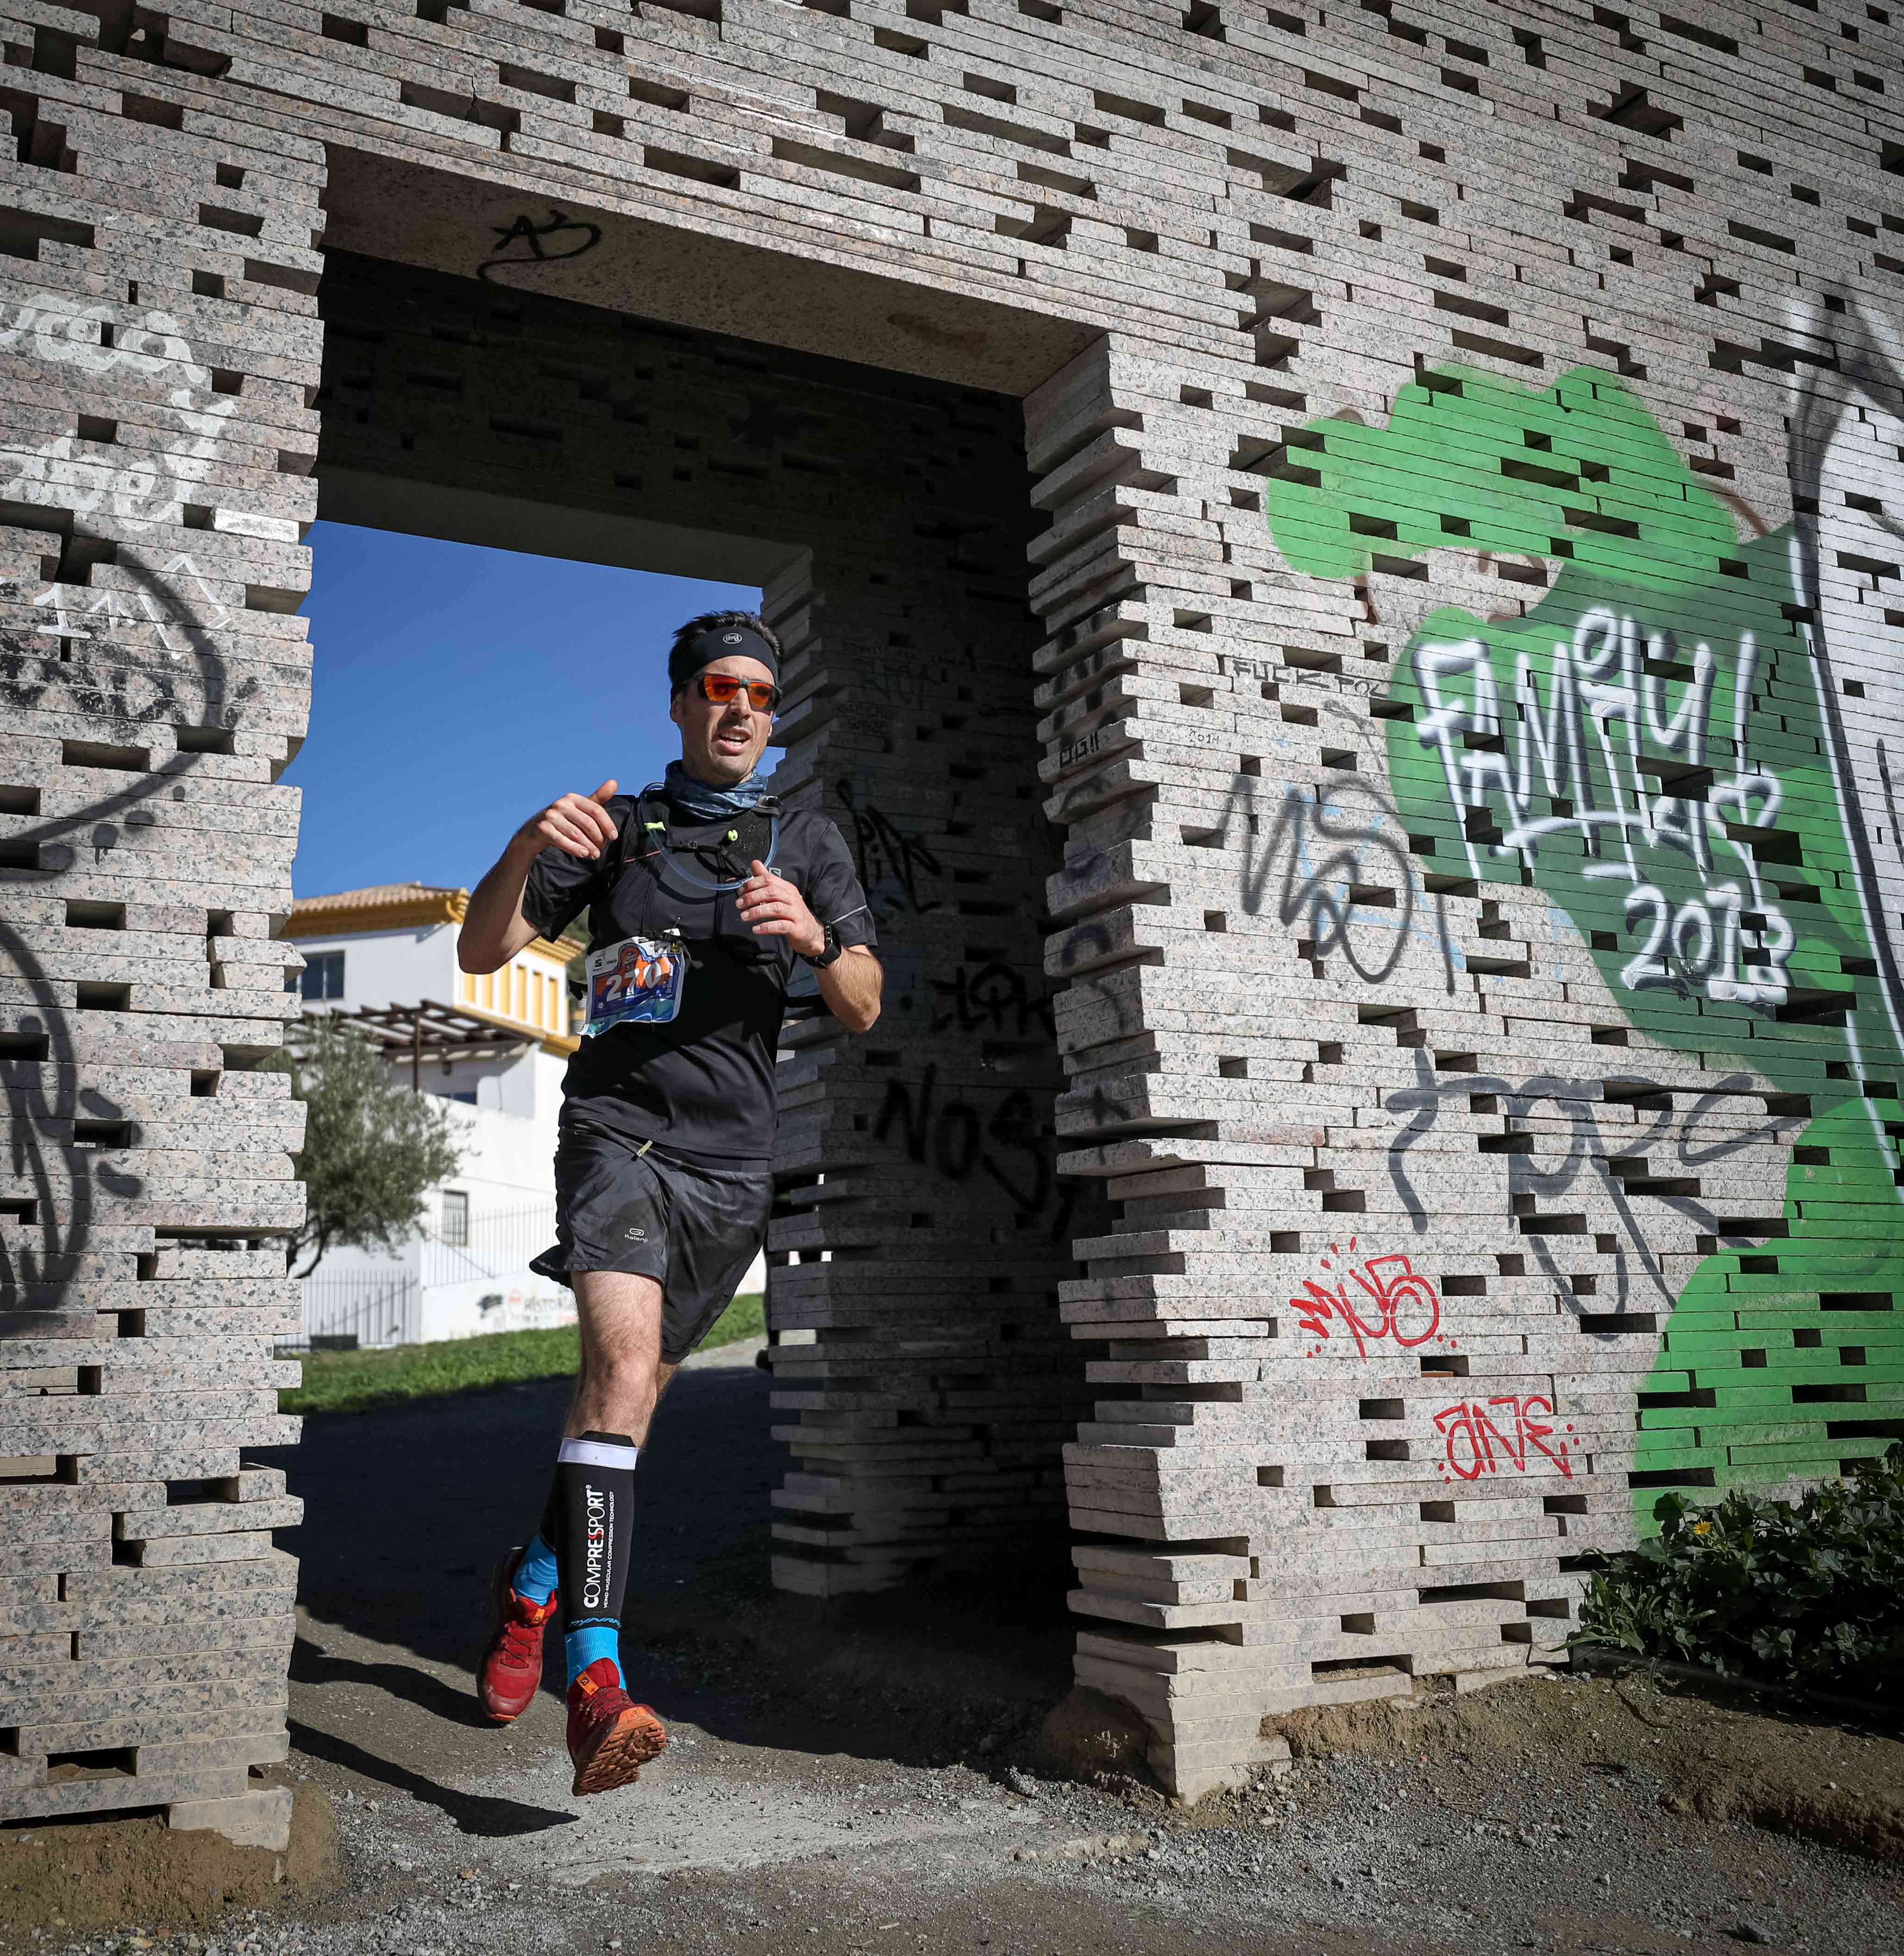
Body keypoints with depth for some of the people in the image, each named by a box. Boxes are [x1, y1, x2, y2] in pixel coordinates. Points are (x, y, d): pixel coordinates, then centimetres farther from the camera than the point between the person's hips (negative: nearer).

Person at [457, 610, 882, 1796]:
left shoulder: (808, 844, 13)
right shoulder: (619, 829, 10)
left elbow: (863, 1010, 6)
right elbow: (484, 954, 4)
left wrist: (816, 939, -16)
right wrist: (525, 851, -15)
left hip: (732, 1162, 3)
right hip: (620, 1128, -3)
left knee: (636, 1394, 10)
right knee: (623, 1367, -24)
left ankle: (532, 1587, 35)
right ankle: (596, 1676, -27)